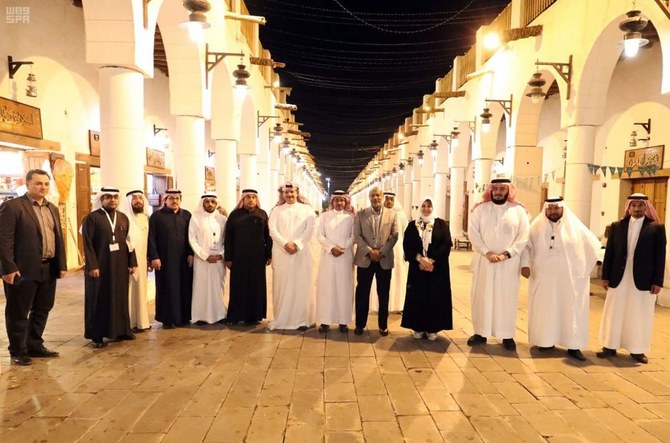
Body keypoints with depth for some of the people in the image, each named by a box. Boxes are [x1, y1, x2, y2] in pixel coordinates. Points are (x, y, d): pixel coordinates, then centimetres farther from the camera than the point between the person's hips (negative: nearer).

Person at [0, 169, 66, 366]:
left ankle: (34, 346, 29)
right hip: (23, 270, -7)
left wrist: (61, 265, 10)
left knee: (42, 310, 15)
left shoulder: (53, 209, 14)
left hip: (48, 269, 7)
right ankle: (18, 351, 19)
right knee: (18, 313, 6)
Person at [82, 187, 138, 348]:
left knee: (120, 298, 11)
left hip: (120, 266, 5)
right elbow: (88, 244, -10)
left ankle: (121, 330, 21)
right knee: (99, 300, 3)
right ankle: (97, 335, 12)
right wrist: (92, 266, -17)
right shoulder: (92, 218, -5)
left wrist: (132, 262, 4)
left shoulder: (123, 218, 9)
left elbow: (129, 241, 10)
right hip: (100, 266, -4)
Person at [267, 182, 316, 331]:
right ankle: (281, 319, 10)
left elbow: (310, 229, -2)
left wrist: (297, 244, -14)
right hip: (281, 252, 1)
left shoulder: (306, 209, 9)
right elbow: (272, 229, 0)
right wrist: (285, 243, -14)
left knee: (301, 285, -2)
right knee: (281, 285, 2)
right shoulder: (276, 210, 12)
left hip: (301, 252, -1)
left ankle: (302, 319, 5)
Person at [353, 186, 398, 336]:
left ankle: (383, 325, 21)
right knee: (362, 293, 4)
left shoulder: (392, 214, 6)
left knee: (383, 294, 8)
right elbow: (357, 236, -2)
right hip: (365, 259, 0)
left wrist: (381, 252, -10)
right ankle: (360, 324, 17)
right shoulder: (360, 215, 5)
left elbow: (394, 235, 0)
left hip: (385, 260, 1)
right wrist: (370, 251, -13)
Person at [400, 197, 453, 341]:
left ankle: (432, 328, 13)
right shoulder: (412, 225, 7)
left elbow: (446, 244, -6)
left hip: (437, 268, -1)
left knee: (435, 297, 2)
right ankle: (418, 327, 14)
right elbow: (407, 245, -1)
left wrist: (431, 260, -15)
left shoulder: (442, 224, 3)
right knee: (417, 297, 3)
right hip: (417, 267, 1)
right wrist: (420, 258, -16)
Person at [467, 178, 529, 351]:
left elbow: (523, 237, -3)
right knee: (482, 296, 5)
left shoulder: (518, 210, 3)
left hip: (509, 262, 0)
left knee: (507, 297, 4)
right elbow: (473, 232, -4)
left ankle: (507, 335, 16)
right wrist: (487, 252, -15)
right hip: (484, 260, 1)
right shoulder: (480, 209, 3)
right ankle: (480, 332, 16)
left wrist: (506, 253, -14)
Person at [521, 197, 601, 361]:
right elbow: (526, 245, 3)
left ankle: (573, 346, 11)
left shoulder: (575, 227, -3)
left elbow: (594, 245, 7)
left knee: (570, 310, 4)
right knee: (545, 309, 7)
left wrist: (584, 267, 6)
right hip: (543, 277, 1)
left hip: (569, 278, -1)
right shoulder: (537, 226, -1)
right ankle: (547, 341, 19)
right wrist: (525, 264, -9)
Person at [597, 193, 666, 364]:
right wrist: (606, 276, 1)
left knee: (640, 315, 7)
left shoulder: (657, 227, 0)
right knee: (614, 313, 8)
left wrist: (657, 281, -7)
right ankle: (610, 347, 17)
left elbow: (660, 256, -2)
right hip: (619, 278, 2)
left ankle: (637, 350, 19)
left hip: (643, 280, -2)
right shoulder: (617, 226, 5)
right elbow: (609, 252, 5)